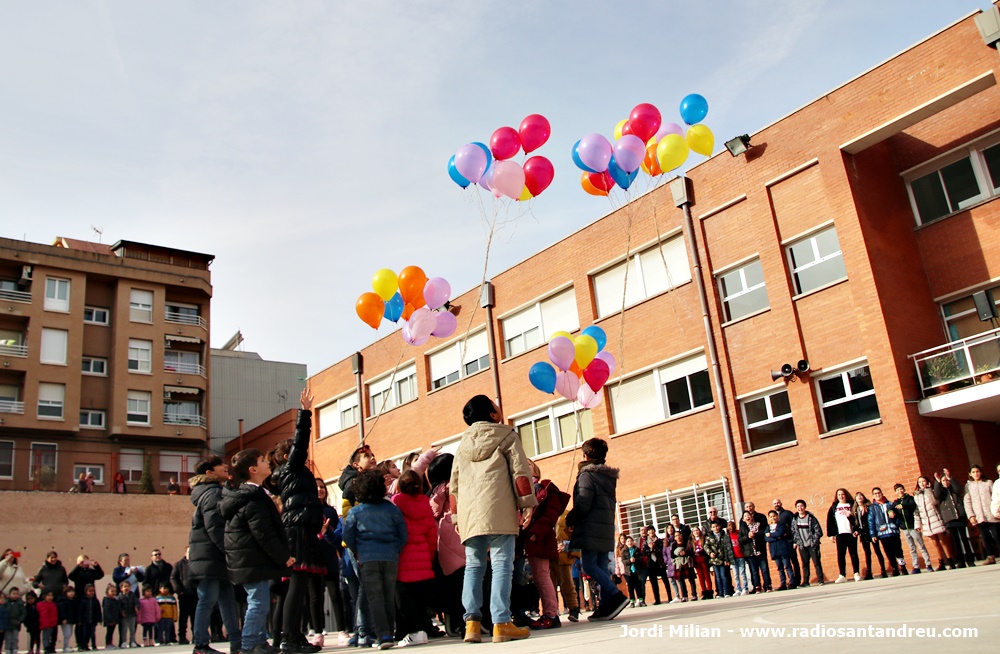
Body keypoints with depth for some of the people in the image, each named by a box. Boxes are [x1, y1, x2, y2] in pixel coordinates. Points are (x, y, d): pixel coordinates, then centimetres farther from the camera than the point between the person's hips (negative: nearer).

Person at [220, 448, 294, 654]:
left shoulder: (244, 495, 14)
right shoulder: (254, 500, -19)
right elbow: (264, 535, -21)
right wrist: (283, 557, -13)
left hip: (246, 562, 11)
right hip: (254, 562, -11)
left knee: (258, 604, 17)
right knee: (258, 603, -7)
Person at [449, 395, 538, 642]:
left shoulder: (463, 444, 23)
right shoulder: (506, 435, 8)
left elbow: (454, 482, 22)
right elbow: (520, 470, -1)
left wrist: (456, 516, 25)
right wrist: (528, 503, -1)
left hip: (469, 513, 5)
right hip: (498, 510, -5)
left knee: (473, 565, 7)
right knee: (502, 564, -6)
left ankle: (472, 622, -2)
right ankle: (501, 623, -12)